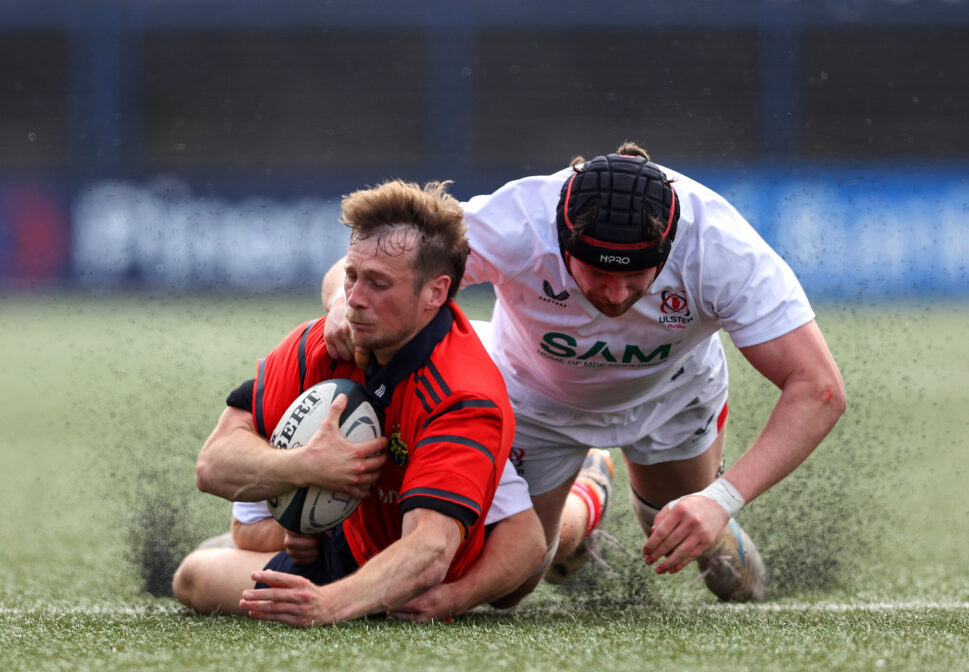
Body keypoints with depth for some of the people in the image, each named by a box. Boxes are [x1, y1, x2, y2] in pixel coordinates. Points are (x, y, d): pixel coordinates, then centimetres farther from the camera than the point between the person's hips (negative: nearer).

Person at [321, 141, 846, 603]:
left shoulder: (722, 247, -41)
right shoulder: (512, 224, -42)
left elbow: (818, 390, -41)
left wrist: (723, 500, -53)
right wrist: (349, 302, -58)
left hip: (670, 390, 1)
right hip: (534, 397, 0)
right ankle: (583, 504, 39)